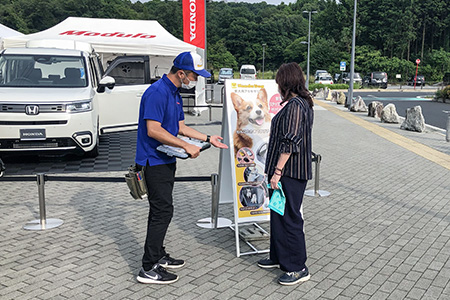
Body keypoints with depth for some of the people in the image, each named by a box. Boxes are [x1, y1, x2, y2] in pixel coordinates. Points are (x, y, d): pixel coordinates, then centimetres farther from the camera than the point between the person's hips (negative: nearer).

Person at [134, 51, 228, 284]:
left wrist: (208, 139, 14)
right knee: (162, 211, -8)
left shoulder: (175, 94, 13)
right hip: (154, 162, -10)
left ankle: (158, 256, 29)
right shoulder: (157, 92, -19)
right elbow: (153, 130, -26)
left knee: (162, 210, 16)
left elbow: (180, 127, 20)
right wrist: (186, 146, -24)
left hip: (166, 161, 10)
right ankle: (149, 269, 0)